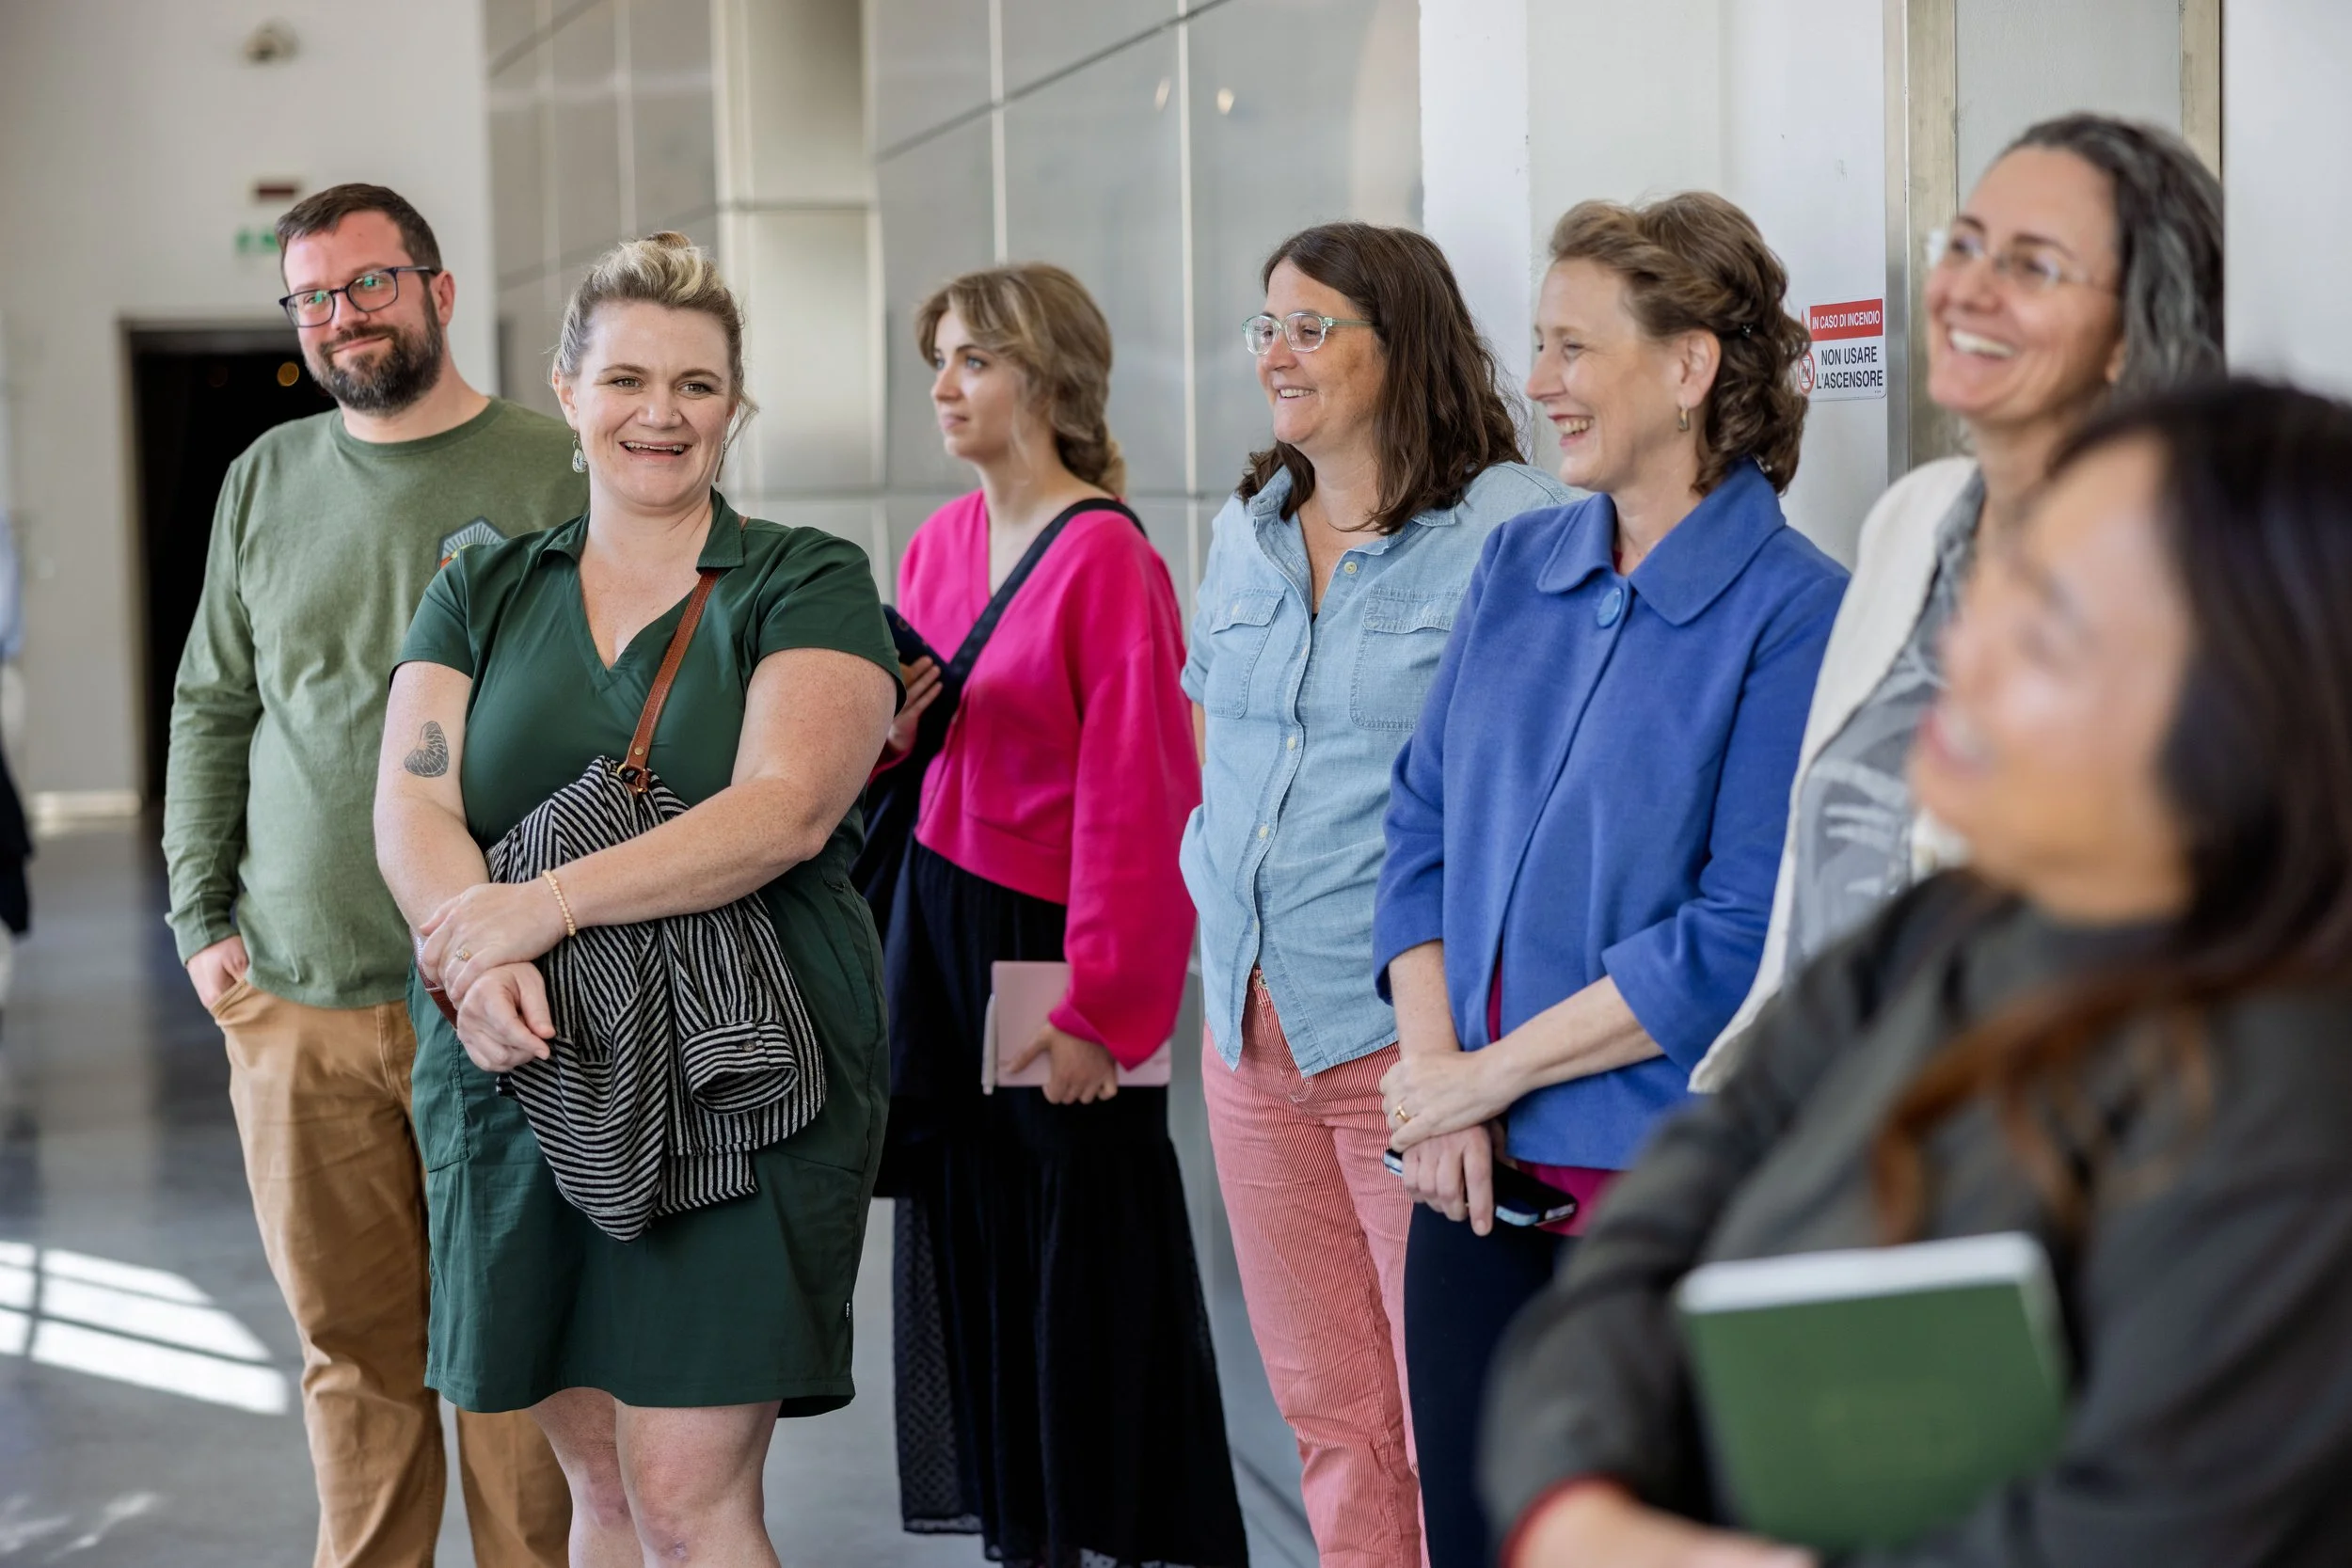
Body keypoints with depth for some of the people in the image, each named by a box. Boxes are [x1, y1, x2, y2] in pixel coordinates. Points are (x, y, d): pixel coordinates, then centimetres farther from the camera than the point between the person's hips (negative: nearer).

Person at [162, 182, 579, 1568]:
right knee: (352, 1347, 11)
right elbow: (211, 711, 17)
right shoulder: (268, 481, 12)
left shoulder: (556, 474, -2)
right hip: (293, 997, 4)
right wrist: (202, 918, 8)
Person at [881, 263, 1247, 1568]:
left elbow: (1140, 796, -17)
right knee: (971, 1244, 13)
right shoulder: (938, 545, 10)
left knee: (1090, 1258, 0)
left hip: (1053, 939, -8)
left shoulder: (1106, 555, -14)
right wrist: (892, 726, -4)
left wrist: (1105, 1008, -19)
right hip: (939, 928, 8)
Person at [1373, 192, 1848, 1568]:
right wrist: (1433, 1070, -4)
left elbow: (1744, 932, -16)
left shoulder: (1796, 612, -11)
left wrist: (1482, 1075, -12)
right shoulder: (1517, 566, 9)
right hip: (1479, 1171, 6)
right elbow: (1423, 824, 10)